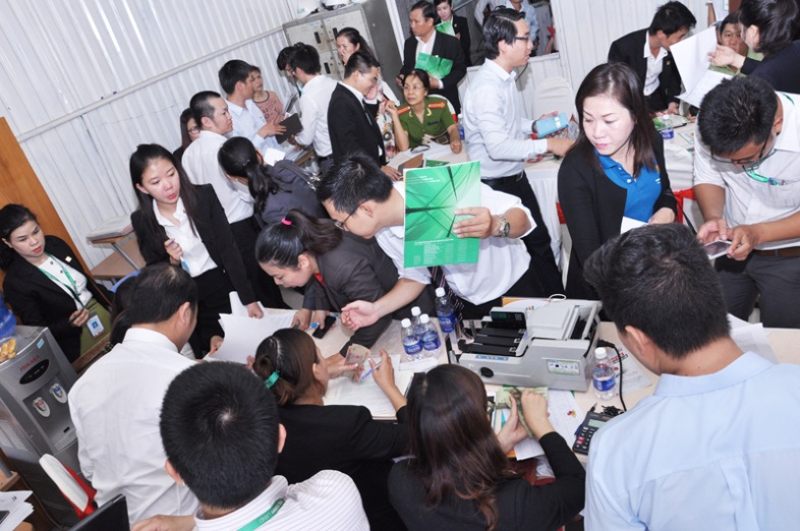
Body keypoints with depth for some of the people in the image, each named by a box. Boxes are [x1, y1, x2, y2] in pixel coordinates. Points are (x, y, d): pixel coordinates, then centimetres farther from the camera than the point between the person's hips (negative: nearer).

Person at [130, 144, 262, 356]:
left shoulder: (204, 196, -13)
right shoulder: (141, 221, -8)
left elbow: (228, 249, -13)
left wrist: (248, 299, -17)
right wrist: (172, 261, -22)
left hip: (220, 286, -1)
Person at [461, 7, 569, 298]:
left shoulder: (505, 77, 4)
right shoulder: (486, 88, -25)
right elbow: (497, 147, -31)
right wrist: (547, 145, -26)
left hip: (515, 176, 9)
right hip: (497, 185, -9)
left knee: (539, 240, 19)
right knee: (527, 247, 5)